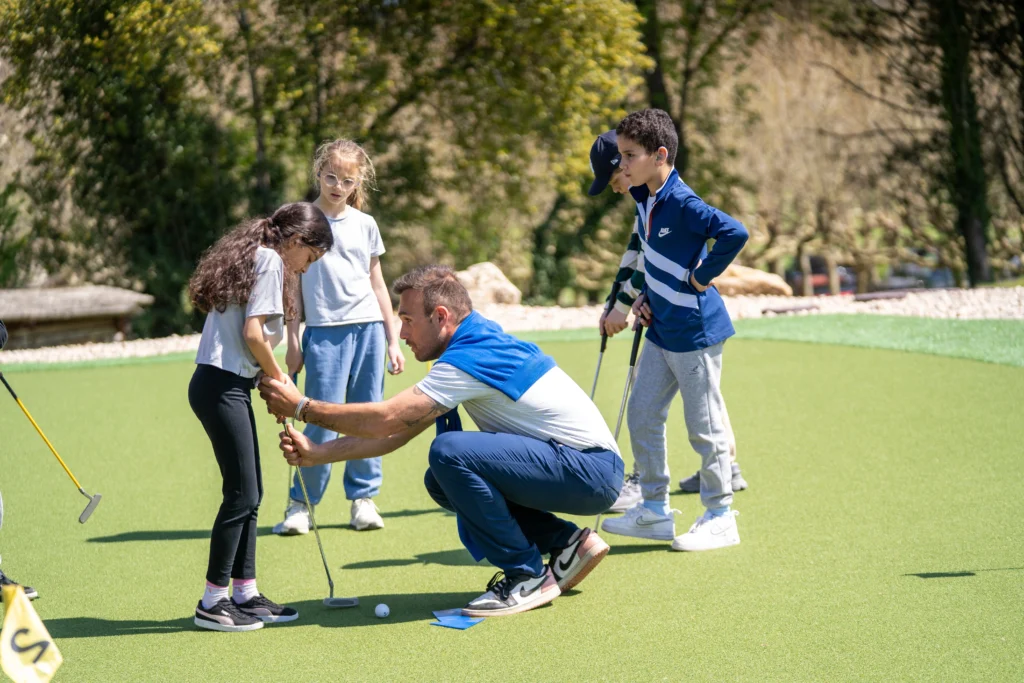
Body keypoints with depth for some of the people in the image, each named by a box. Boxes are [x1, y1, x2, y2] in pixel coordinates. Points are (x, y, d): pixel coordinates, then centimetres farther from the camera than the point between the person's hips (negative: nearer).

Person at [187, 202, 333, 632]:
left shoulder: (251, 256, 20)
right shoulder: (270, 261, -9)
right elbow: (253, 334, -17)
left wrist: (273, 377, 7)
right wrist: (278, 379, -4)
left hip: (226, 384, 10)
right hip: (222, 387, -10)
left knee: (249, 493, 13)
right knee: (241, 494, -6)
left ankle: (245, 594, 19)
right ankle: (212, 603, 0)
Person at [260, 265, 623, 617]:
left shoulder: (470, 359, -18)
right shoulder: (475, 347, 12)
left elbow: (386, 419, -21)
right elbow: (398, 431, 13)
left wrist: (302, 406, -11)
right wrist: (316, 454, 7)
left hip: (592, 471, -10)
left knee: (450, 452, -24)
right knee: (441, 482, 10)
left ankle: (527, 577, -11)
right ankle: (566, 542, 11)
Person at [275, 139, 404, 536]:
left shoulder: (365, 224, 12)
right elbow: (291, 284, 4)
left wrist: (392, 340, 14)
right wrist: (292, 342, 0)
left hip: (369, 326, 3)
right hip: (325, 330, -3)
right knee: (323, 419, -7)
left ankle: (363, 498, 12)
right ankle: (301, 502, 2)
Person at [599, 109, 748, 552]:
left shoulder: (682, 204, -22)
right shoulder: (645, 201, 7)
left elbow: (734, 233, -33)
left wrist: (702, 276, -22)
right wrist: (647, 298, 11)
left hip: (694, 332, -9)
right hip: (661, 331, 9)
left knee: (704, 425, 1)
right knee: (641, 416, 12)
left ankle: (720, 517, 12)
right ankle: (654, 509, 22)